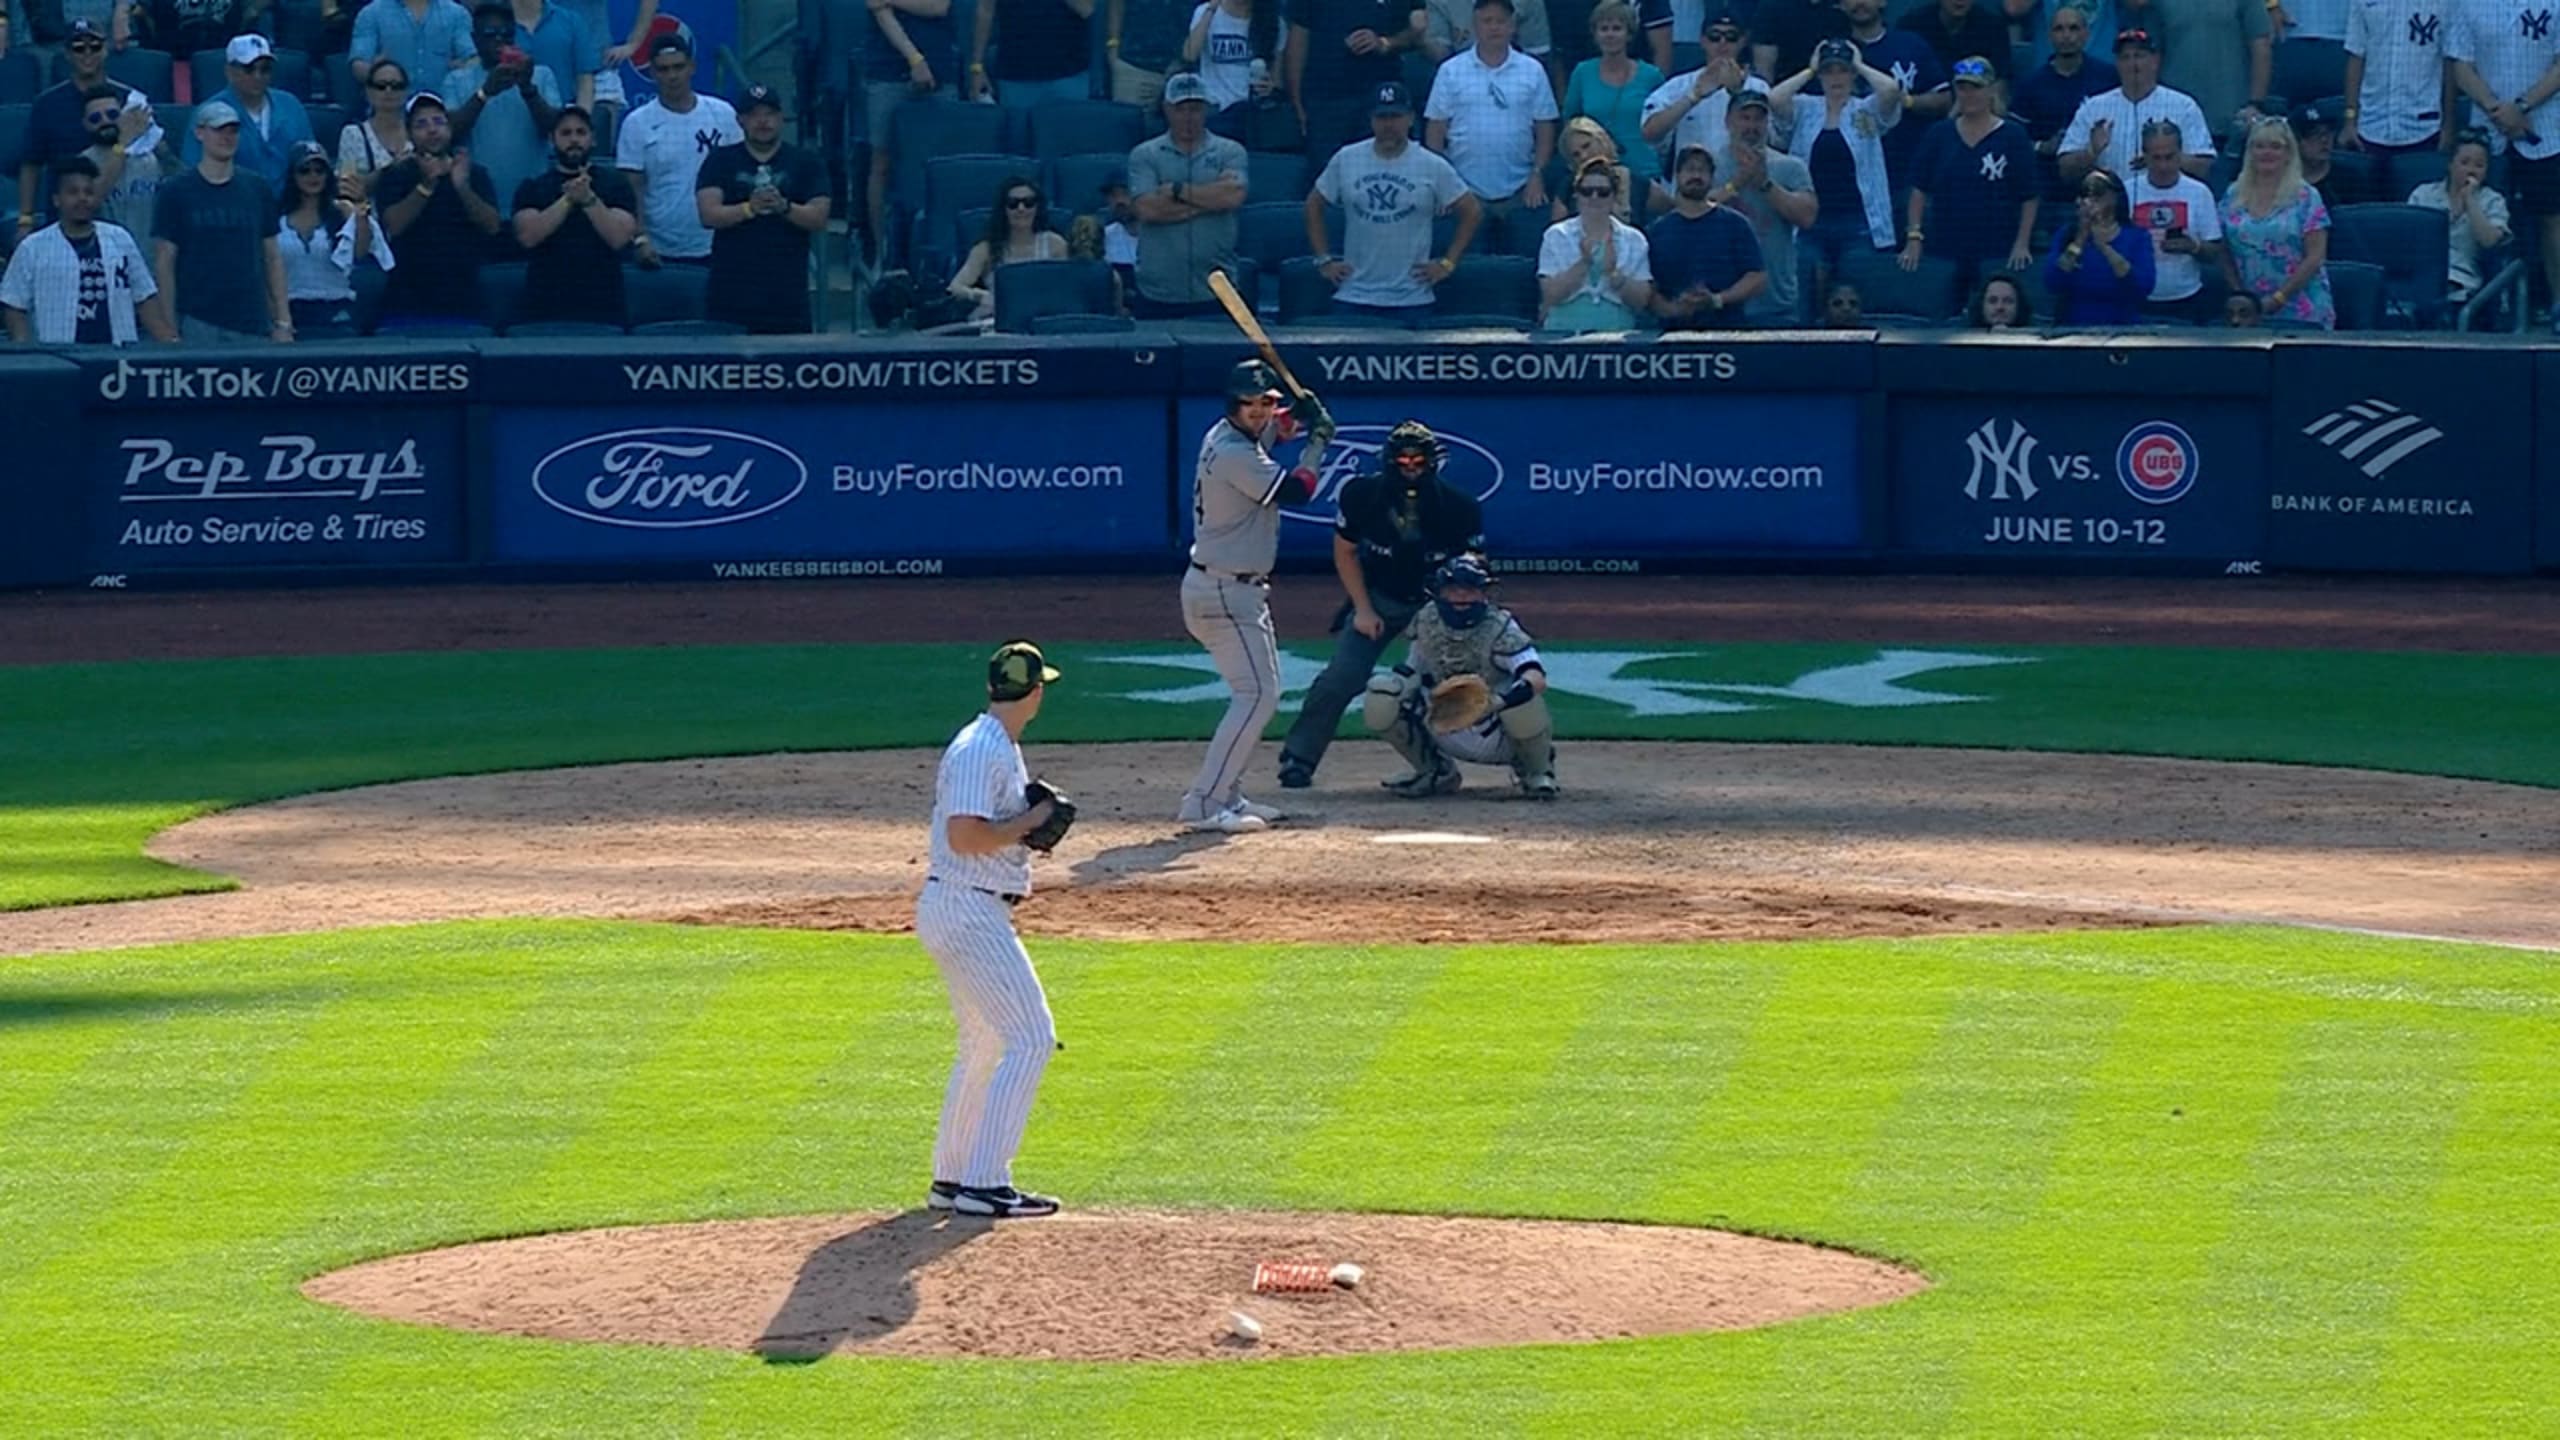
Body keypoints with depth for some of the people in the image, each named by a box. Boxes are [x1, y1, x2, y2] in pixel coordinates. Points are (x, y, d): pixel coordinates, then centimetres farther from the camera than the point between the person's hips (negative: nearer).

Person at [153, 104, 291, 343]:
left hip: (252, 325, 3)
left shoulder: (258, 189, 11)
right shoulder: (176, 191, 2)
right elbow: (164, 263, 0)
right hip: (198, 326, -3)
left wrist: (283, 323, 6)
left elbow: (272, 258, 13)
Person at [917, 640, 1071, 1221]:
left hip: (972, 912, 11)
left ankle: (952, 1180, 24)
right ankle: (985, 1184, -14)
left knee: (984, 1046, 18)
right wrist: (1031, 821, -14)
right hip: (964, 910, -11)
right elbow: (965, 836, -25)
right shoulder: (980, 750, -17)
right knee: (1032, 1038, -12)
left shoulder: (1003, 748, 14)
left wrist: (1034, 823, 3)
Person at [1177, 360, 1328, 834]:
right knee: (1255, 693, -14)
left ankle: (1226, 795, 21)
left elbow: (1268, 431, 29)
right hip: (1222, 593, -11)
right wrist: (1318, 440, -5)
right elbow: (1296, 490, -20)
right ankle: (1203, 804, -18)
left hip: (1238, 590, 11)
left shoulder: (1227, 435, 8)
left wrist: (1298, 418, 5)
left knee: (1263, 692, 19)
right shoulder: (1232, 453, -21)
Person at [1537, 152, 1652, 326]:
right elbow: (1550, 296, -3)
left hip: (1618, 333, 1)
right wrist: (1583, 263, -14)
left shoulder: (1633, 240, 9)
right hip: (1564, 333, -1)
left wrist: (1613, 273, -13)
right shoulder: (1556, 236, 7)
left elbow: (1641, 302, 2)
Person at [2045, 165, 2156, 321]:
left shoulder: (2137, 237, 4)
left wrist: (2105, 248, -17)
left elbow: (2144, 288, -11)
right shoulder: (2066, 236, 7)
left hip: (2121, 328, -1)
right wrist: (2080, 241, -14)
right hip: (2074, 329, 1)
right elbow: (2052, 285, -6)